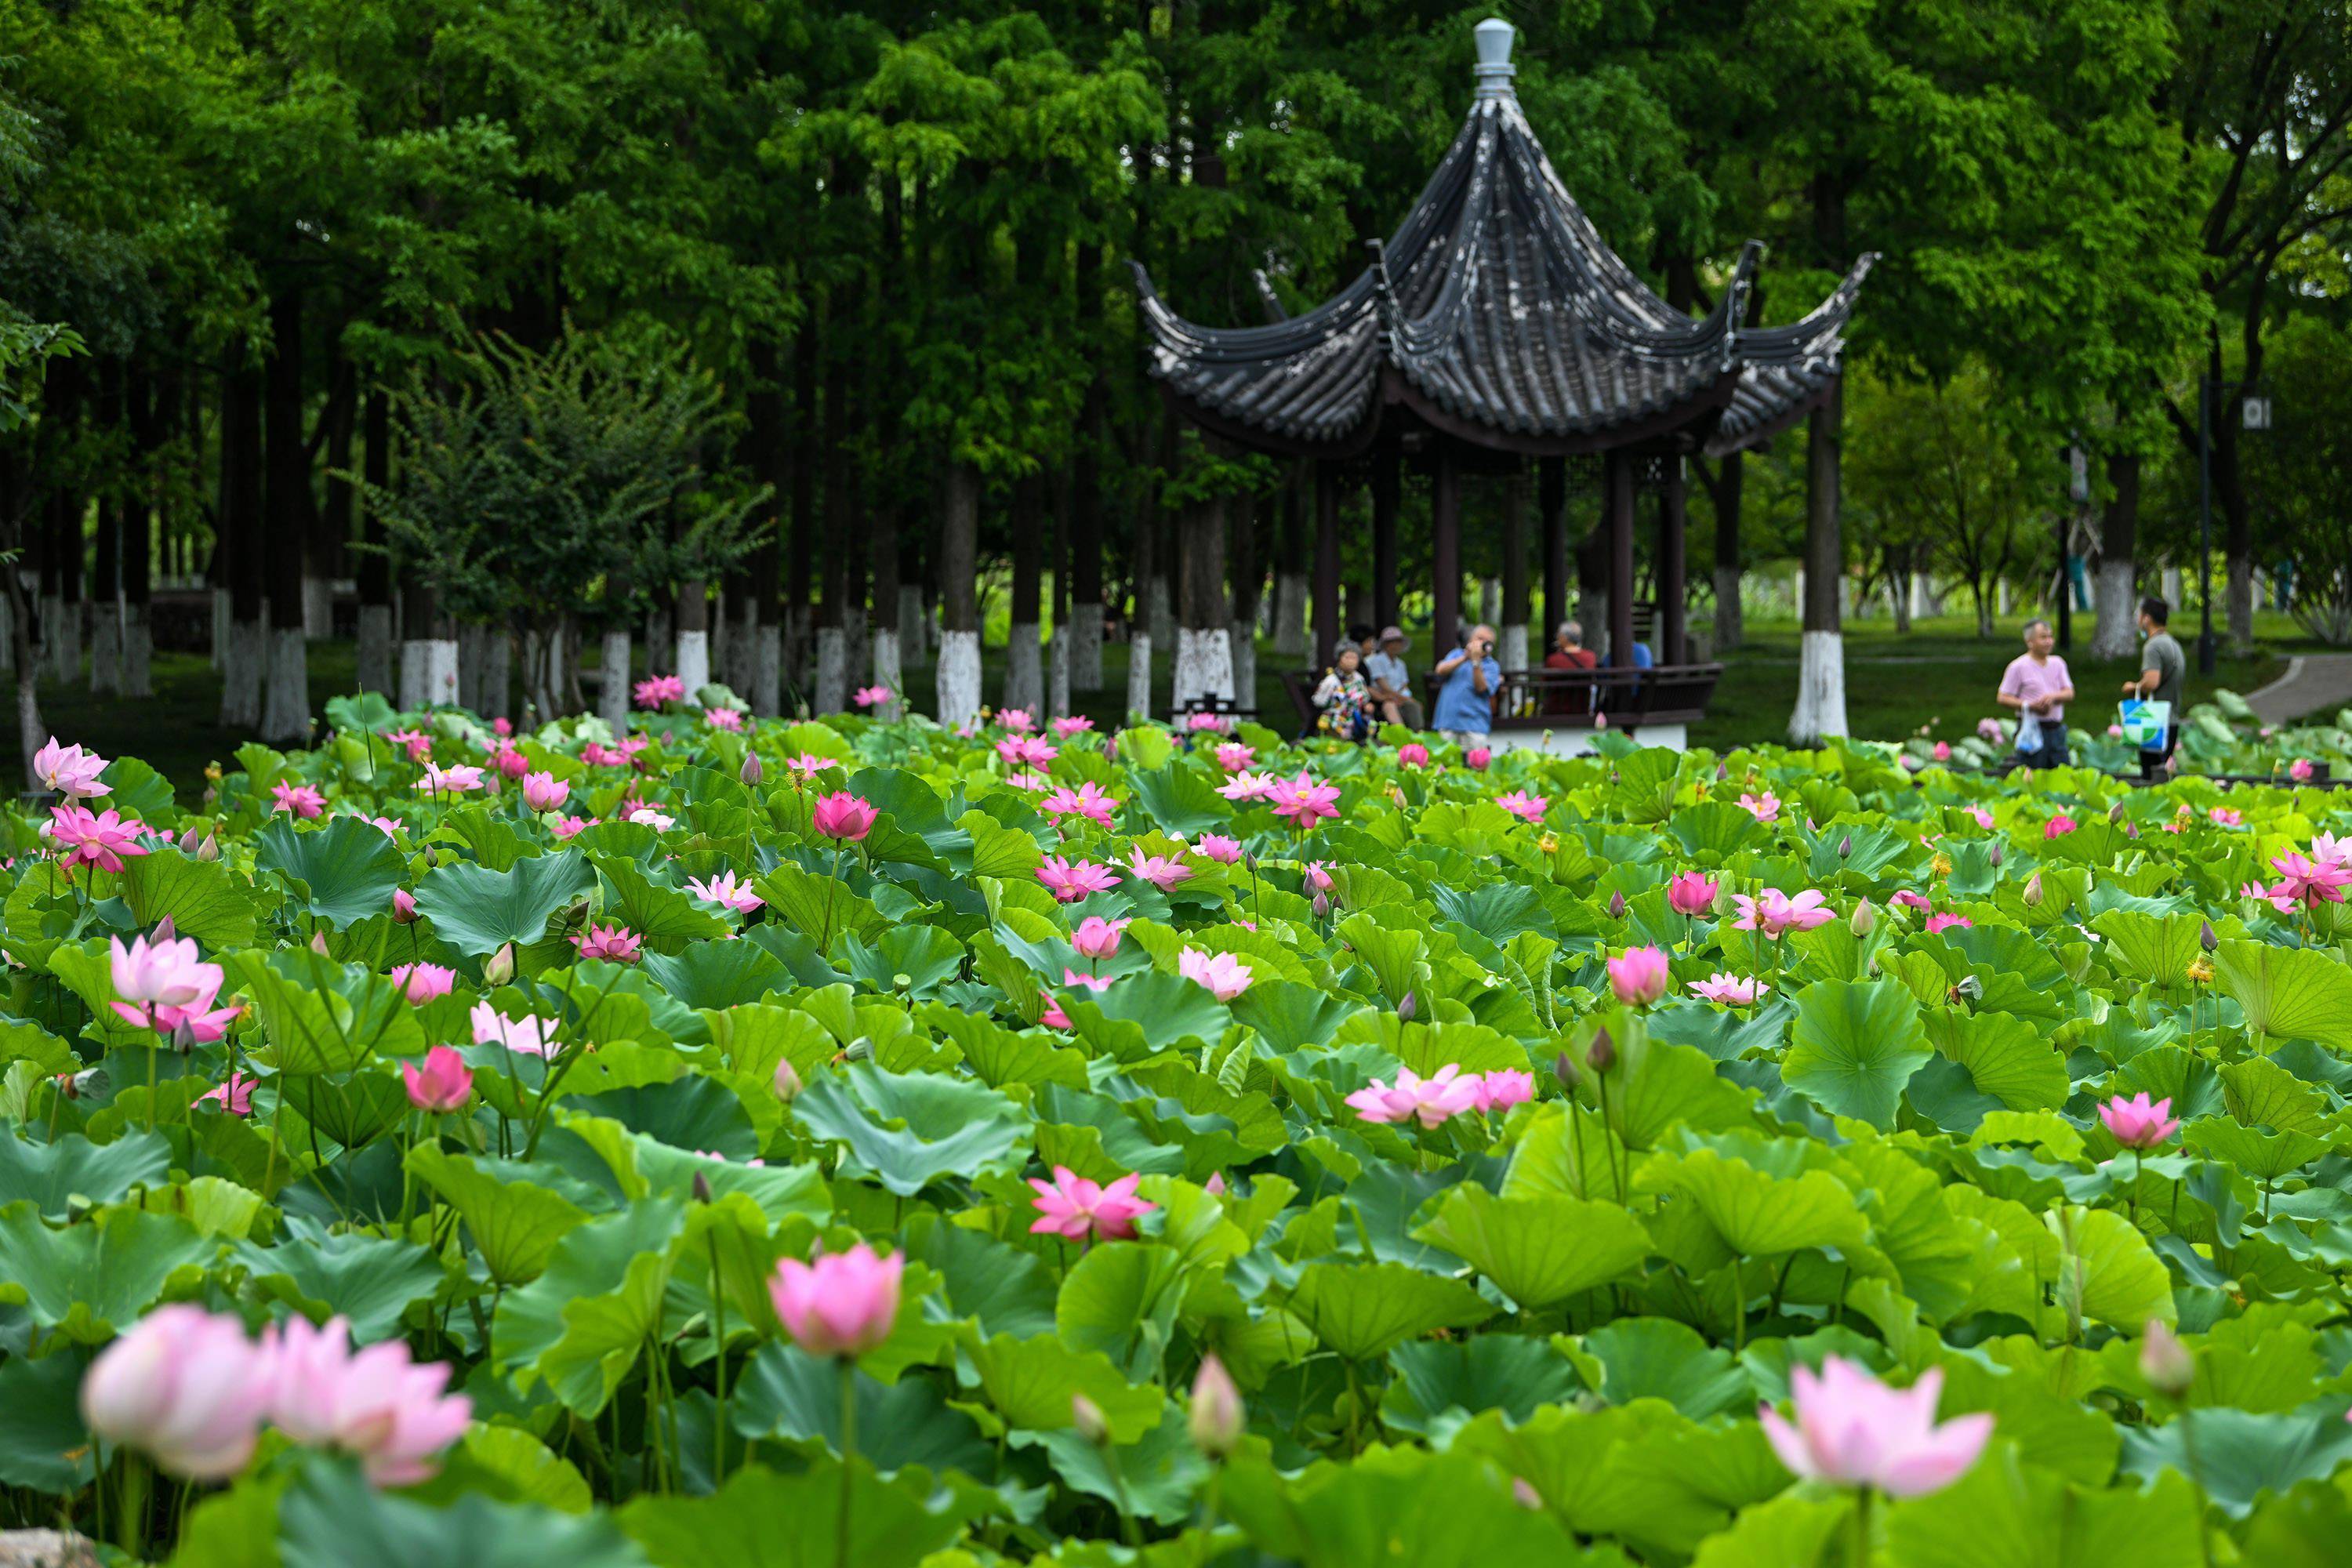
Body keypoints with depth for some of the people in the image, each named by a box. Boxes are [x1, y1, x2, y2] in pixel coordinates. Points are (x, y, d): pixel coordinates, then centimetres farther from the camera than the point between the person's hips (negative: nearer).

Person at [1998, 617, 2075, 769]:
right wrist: (2030, 706, -18)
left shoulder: (2057, 664, 13)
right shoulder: (2018, 667, -4)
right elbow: (2003, 699, -6)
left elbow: (2070, 694, 8)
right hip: (2032, 729, -5)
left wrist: (2053, 697, -14)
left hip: (2056, 729, 5)